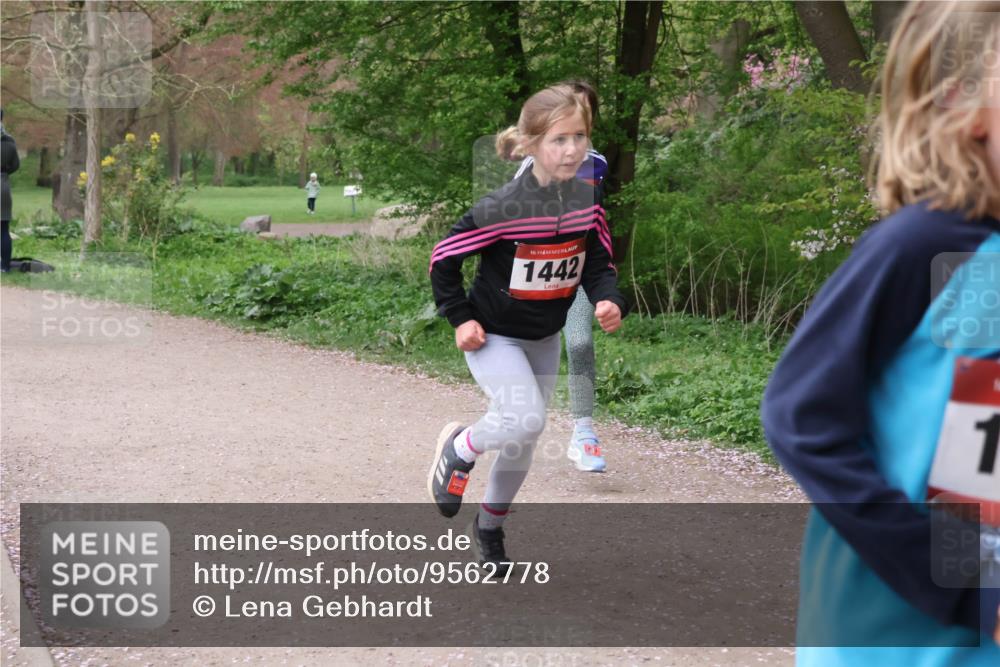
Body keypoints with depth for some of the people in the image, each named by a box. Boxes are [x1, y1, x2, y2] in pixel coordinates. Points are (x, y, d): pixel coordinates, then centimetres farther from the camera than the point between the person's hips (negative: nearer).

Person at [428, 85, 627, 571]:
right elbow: (443, 258, -15)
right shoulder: (503, 208, -25)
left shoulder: (587, 202, -9)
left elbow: (599, 264, 1)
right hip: (493, 335, -6)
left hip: (545, 338, 6)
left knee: (523, 444, 14)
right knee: (525, 418, -27)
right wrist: (460, 317, -15)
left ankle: (490, 527, 38)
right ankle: (459, 450, 5)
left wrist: (609, 300, -19)